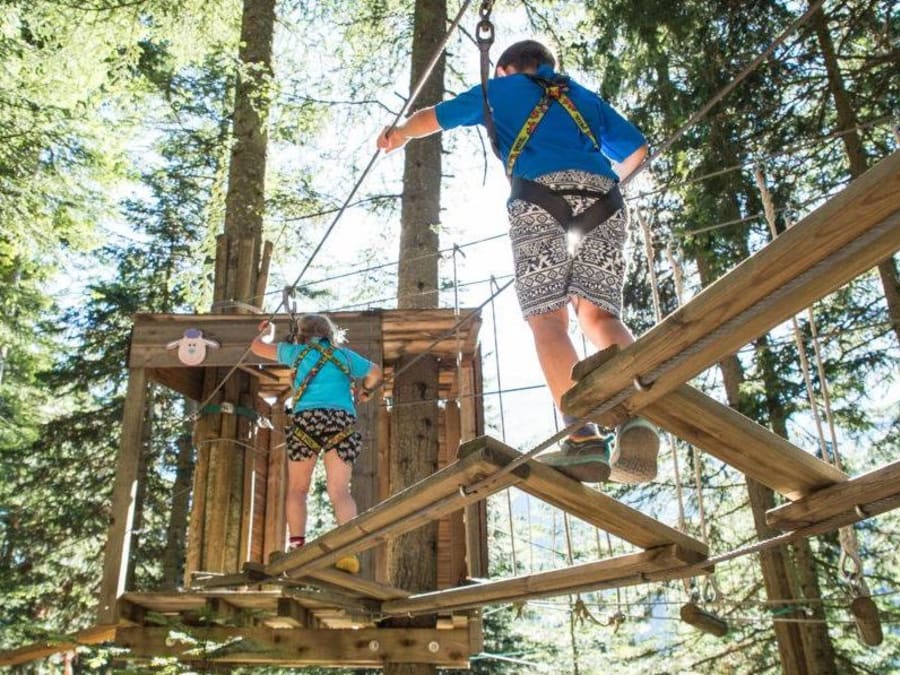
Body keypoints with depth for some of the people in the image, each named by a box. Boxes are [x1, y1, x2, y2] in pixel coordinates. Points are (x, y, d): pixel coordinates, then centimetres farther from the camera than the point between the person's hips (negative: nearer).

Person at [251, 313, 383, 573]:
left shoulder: (298, 351, 19)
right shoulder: (345, 355, 23)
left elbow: (258, 347, 34)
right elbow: (376, 373, 37)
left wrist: (267, 332, 54)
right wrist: (366, 391, 55)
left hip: (308, 418, -1)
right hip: (343, 419, 1)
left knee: (297, 489, 10)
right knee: (339, 491, -6)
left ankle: (297, 547, -5)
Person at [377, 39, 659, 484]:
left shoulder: (502, 88, 28)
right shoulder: (585, 97, 34)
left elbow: (434, 117, 36)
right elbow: (636, 150, 35)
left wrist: (400, 133, 52)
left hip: (541, 195, -3)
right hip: (602, 197, 3)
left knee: (548, 318, -7)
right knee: (600, 314, 0)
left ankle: (584, 438, -25)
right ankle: (636, 417, -27)